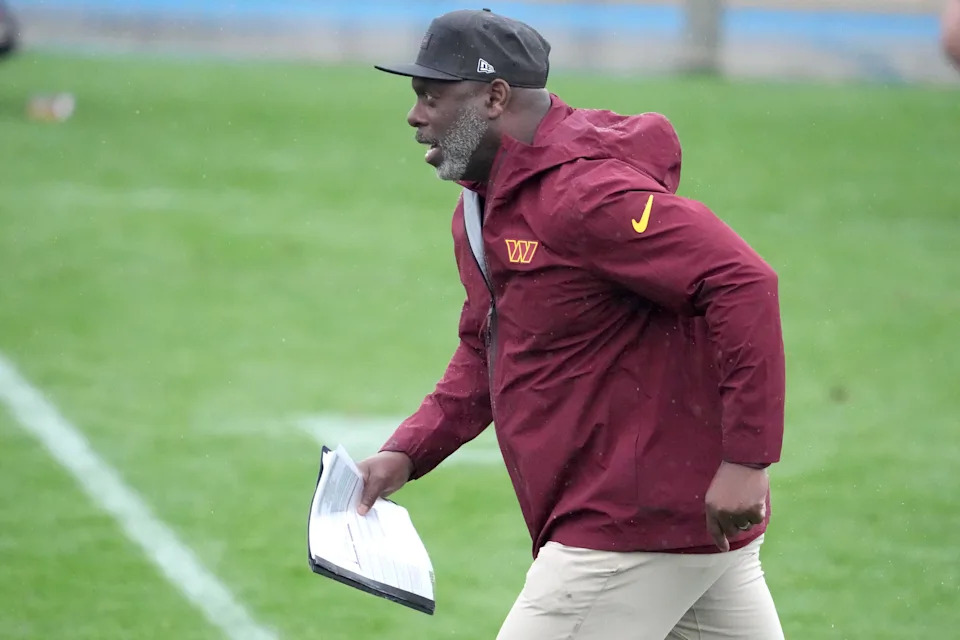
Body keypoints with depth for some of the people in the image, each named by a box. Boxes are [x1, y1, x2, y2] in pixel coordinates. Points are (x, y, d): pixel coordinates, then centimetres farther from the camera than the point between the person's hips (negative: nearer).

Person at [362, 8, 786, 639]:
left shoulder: (583, 193, -20)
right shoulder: (481, 209, 13)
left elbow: (745, 284, -26)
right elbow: (483, 351, 23)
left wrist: (744, 462, -28)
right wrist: (407, 451, 7)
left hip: (642, 527, -10)